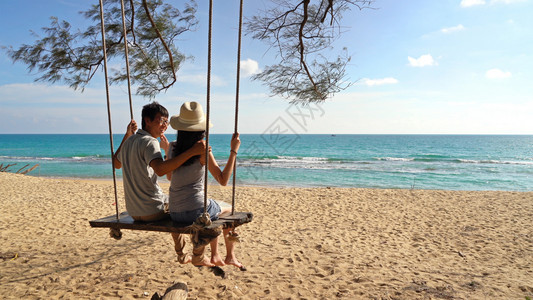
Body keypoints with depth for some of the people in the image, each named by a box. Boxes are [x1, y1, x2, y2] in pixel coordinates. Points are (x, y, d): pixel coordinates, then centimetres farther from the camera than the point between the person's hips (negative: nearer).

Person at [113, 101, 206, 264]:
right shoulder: (149, 142, -20)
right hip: (152, 211, -9)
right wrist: (192, 151, -44)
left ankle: (182, 255, 44)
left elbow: (116, 163, 27)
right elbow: (160, 169, -39)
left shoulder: (130, 141, 7)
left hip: (133, 211, 9)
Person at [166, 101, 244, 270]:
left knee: (216, 211, 34)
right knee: (230, 210, 25)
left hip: (174, 213, 6)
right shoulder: (202, 150, -14)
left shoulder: (172, 148, 1)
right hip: (195, 210, -6)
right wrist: (234, 151, -9)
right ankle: (230, 256, 31)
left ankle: (215, 256, 38)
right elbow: (223, 180, -13)